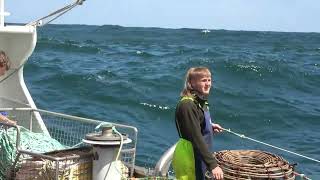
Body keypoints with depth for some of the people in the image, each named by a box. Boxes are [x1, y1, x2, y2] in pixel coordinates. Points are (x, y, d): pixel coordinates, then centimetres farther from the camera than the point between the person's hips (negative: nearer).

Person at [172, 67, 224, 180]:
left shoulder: (201, 101, 8)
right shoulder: (187, 105, -21)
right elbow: (196, 138, -26)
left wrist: (210, 127, 8)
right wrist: (213, 164, -28)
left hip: (198, 155, 9)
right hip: (188, 157, -9)